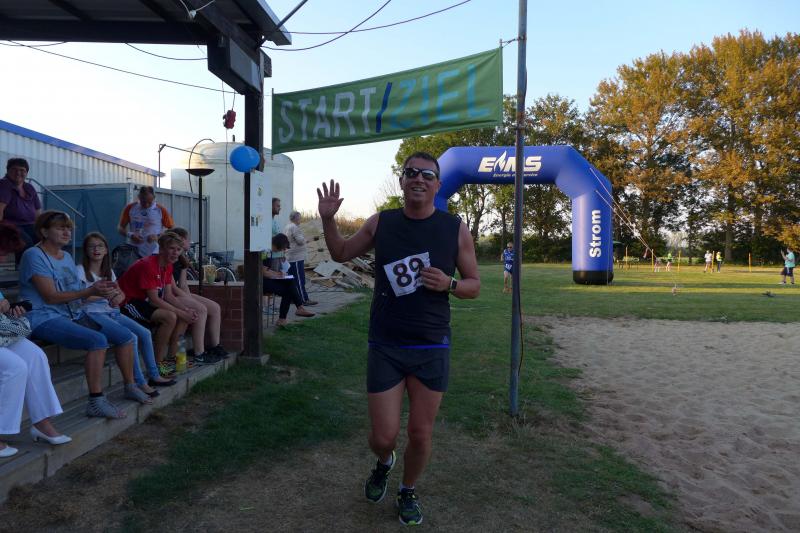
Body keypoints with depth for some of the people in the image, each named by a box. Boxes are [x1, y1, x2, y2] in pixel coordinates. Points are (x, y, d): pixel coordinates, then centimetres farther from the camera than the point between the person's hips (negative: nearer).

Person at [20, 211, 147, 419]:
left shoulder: (67, 257, 18)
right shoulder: (34, 255, -9)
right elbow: (51, 297, -16)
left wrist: (98, 288, -6)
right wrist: (91, 291, -21)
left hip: (74, 315, 8)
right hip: (45, 318, -8)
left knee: (126, 336, -2)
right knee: (98, 340, -31)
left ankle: (130, 387, 14)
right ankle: (96, 402, -27)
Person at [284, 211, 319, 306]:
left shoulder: (286, 227, 17)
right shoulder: (295, 227, -16)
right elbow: (300, 241, -20)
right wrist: (304, 237, 1)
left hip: (289, 257, 10)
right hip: (297, 258, -10)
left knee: (292, 279, 13)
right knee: (300, 279, -9)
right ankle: (304, 299, -8)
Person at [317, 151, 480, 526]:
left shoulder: (455, 229, -4)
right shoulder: (380, 223, 0)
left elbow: (474, 285, 3)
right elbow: (341, 254, 14)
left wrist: (448, 284, -19)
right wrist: (328, 219, -3)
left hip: (432, 349, 0)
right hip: (385, 348, 0)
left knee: (421, 433, 9)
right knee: (383, 435, 3)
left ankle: (408, 491, 39)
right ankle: (383, 463, 41)